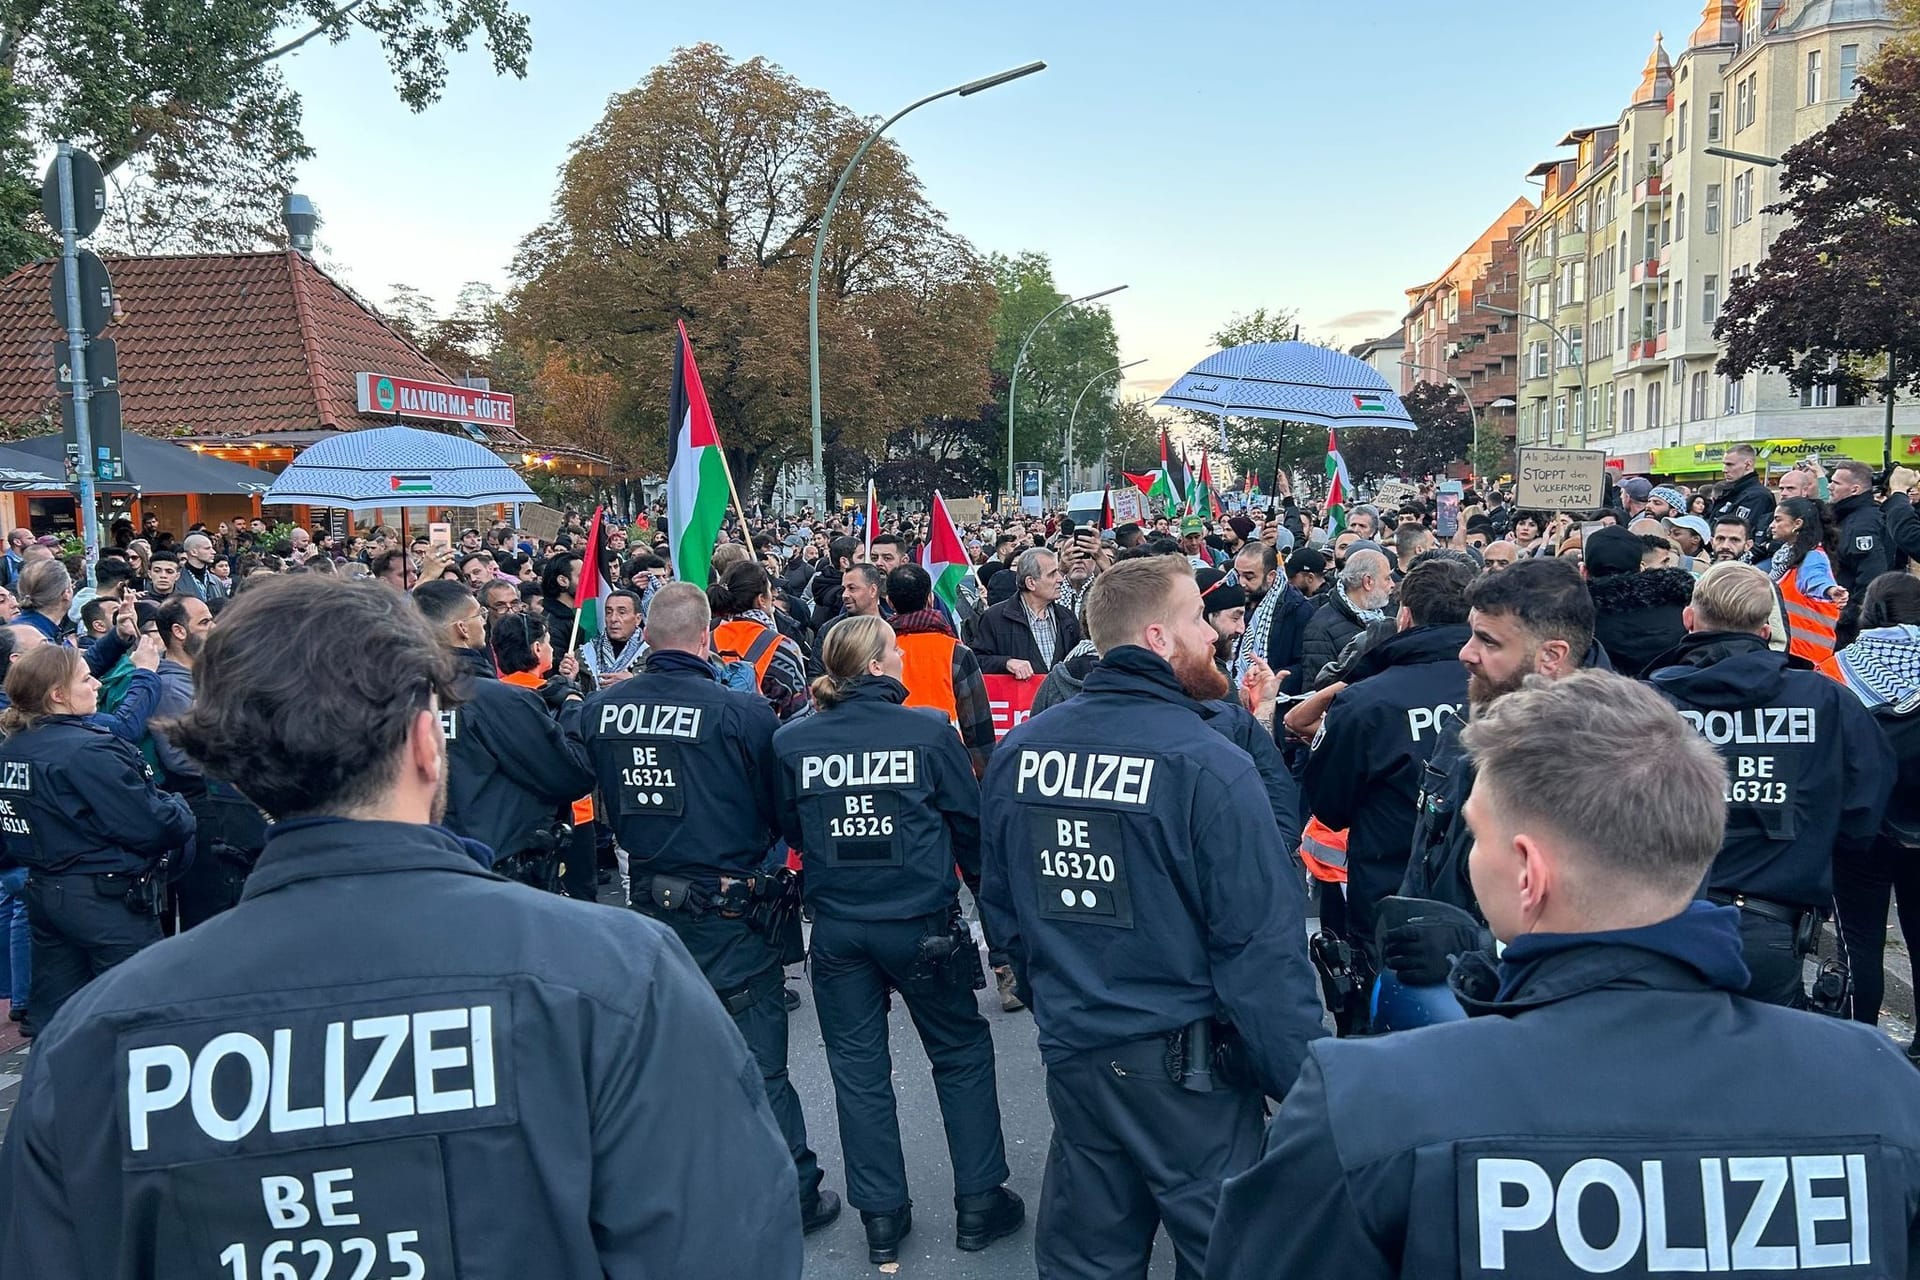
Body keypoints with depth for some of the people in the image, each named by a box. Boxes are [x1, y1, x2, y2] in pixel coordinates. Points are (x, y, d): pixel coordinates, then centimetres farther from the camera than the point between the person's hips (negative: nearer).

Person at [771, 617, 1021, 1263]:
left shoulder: (791, 742, -6)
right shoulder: (928, 730, -13)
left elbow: (788, 829, 8)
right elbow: (970, 822, -3)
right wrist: (989, 889, 12)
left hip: (837, 929, 2)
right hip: (921, 923, -2)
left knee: (858, 1070, 15)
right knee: (963, 1054, 16)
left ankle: (881, 1216, 23)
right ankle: (979, 1203, 23)